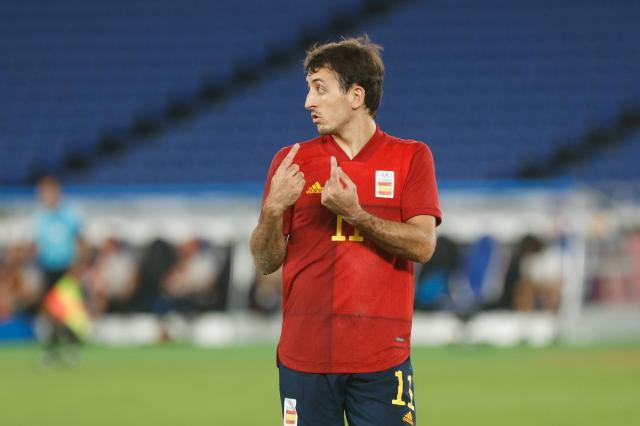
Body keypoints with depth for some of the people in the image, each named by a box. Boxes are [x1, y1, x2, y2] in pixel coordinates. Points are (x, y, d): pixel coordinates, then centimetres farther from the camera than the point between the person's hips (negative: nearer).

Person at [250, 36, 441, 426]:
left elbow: (423, 245, -6)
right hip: (304, 357, 2)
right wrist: (273, 208, -12)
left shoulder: (411, 157, 5)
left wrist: (354, 214, -18)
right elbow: (266, 262, 7)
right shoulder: (291, 161, 9)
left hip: (382, 359, -1)